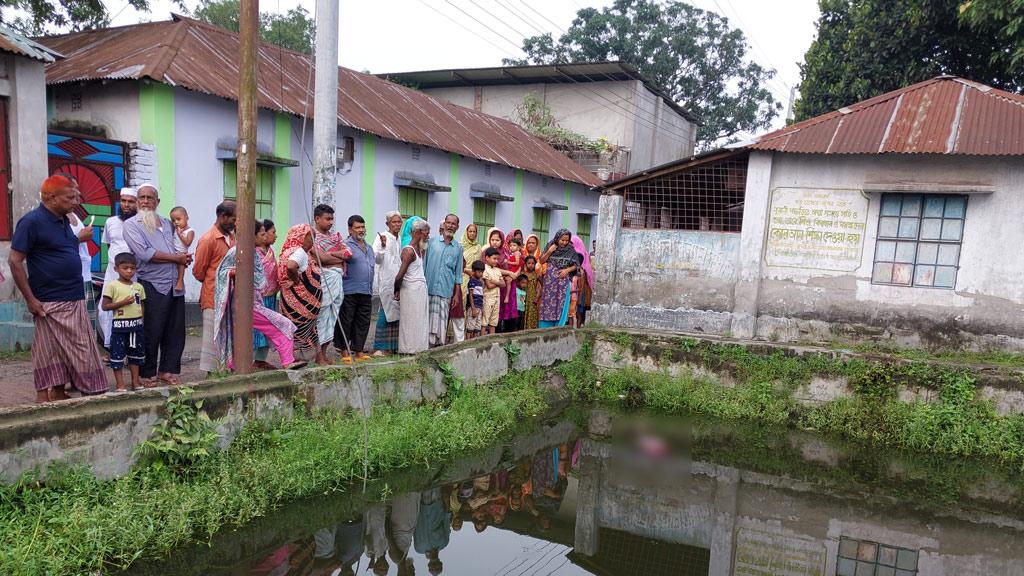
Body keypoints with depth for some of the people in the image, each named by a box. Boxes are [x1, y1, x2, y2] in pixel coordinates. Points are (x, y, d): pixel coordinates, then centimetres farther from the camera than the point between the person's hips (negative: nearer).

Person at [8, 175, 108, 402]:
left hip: (74, 300, 8)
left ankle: (59, 398, 21)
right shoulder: (32, 222, -12)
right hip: (50, 304, -8)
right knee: (50, 357, -2)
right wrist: (30, 299, -15)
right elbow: (15, 260, -14)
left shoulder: (63, 221, 12)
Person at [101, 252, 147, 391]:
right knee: (118, 354, 1)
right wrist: (122, 302, -18)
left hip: (137, 324, 5)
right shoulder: (112, 286, -6)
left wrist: (141, 321, 7)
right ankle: (120, 384, 9)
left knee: (136, 353, 13)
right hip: (120, 325, -5)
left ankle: (135, 381, 24)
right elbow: (105, 306, -9)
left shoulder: (139, 287, 9)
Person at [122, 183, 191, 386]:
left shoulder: (167, 223, 17)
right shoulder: (131, 224, -1)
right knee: (151, 333, 0)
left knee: (175, 331, 8)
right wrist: (177, 258, -10)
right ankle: (146, 375, 12)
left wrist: (184, 257, 1)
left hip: (175, 285, 6)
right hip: (152, 286, -5)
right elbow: (144, 253, -14)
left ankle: (168, 370, 19)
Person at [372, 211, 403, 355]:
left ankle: (393, 345, 13)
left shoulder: (401, 240, 16)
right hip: (387, 281, -7)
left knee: (396, 312, 7)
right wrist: (382, 246, -29)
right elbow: (376, 258, -15)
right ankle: (380, 347, -5)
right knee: (386, 313, -9)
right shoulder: (382, 237, -5)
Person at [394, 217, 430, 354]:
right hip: (411, 290, -9)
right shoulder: (409, 251, -16)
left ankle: (418, 347, 17)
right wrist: (397, 290, -6)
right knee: (411, 320, -2)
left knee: (420, 321, 11)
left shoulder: (419, 249, 12)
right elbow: (400, 276, -19)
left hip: (421, 290, 9)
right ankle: (409, 348, 6)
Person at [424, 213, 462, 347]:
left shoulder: (458, 248, 11)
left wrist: (457, 294, 7)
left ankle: (439, 343, 9)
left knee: (442, 319, 2)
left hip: (446, 291, 1)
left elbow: (458, 273, 12)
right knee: (428, 318, -2)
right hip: (429, 288, -1)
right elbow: (424, 264, 8)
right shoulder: (432, 241, 7)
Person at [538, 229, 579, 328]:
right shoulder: (550, 246, 2)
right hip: (549, 281, 1)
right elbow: (541, 261, 5)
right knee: (547, 304, 2)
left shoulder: (571, 250, -1)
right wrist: (549, 251, -9)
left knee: (560, 305, -1)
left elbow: (575, 266, 4)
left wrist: (567, 270, -14)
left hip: (563, 281, -1)